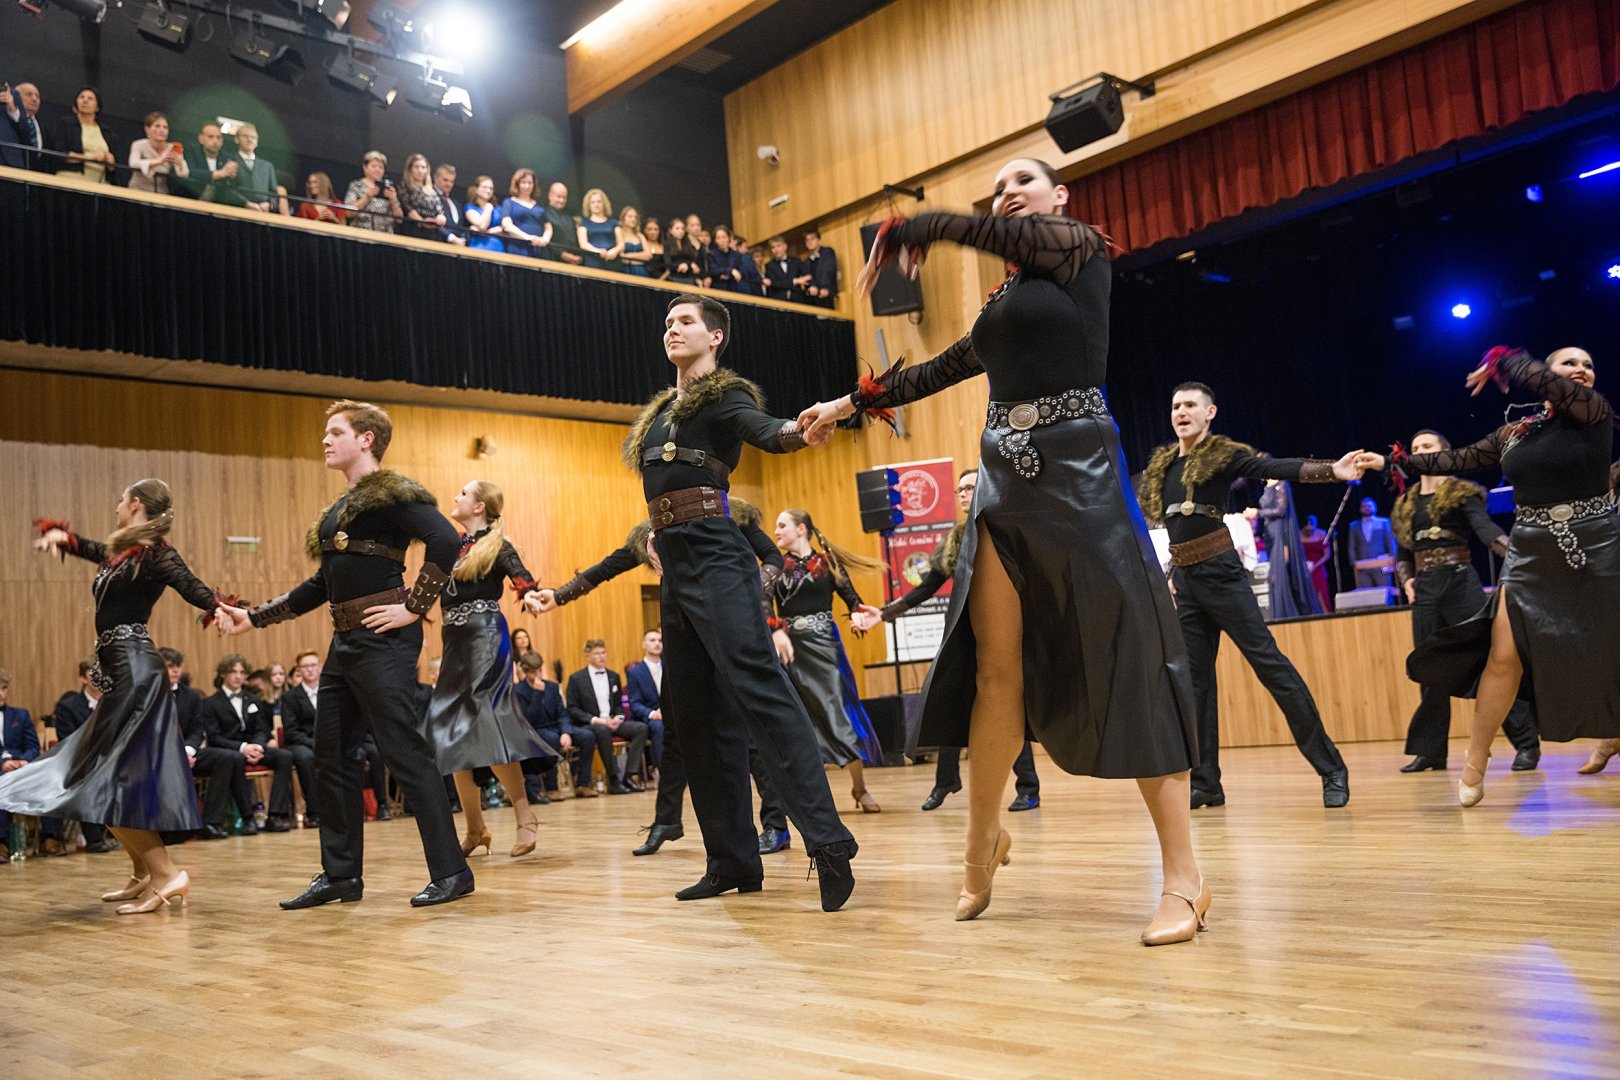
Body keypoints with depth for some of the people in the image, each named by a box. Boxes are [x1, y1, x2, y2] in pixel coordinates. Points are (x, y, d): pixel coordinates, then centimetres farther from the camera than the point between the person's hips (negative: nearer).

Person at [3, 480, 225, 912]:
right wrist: (58, 534, 11)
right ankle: (142, 875, 24)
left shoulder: (154, 551, -10)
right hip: (122, 671, 9)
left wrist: (223, 610, -45)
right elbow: (82, 546, 33)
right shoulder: (119, 551, 16)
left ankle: (166, 875, -10)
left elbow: (194, 588, -25)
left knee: (107, 782, -10)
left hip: (136, 670, -9)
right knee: (118, 779, 14)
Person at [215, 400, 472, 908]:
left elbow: (445, 540, -21)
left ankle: (451, 872, -1)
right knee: (332, 756, 11)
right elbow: (323, 584, 24)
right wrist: (254, 618, 23)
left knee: (404, 751, -8)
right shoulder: (341, 507, 19)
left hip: (383, 638, -10)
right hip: (346, 640, 10)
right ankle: (340, 875, 21)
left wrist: (414, 607, -18)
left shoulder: (392, 493, -8)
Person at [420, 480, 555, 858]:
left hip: (486, 641, -7)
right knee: (451, 731, 5)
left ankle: (525, 816, -8)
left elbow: (526, 584, -14)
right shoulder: (452, 546, 14)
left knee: (486, 724, -17)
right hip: (455, 643, 7)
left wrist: (532, 598, -34)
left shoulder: (496, 546, -4)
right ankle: (475, 829, 13)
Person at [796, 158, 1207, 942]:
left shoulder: (1081, 246, 4)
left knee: (1126, 667, -10)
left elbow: (989, 232, -10)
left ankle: (1183, 878, -7)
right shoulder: (1006, 297, 21)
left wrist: (902, 231, 3)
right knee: (995, 669, 5)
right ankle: (984, 837, 21)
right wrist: (850, 404, 33)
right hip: (1006, 482, 7)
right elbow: (941, 370, 29)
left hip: (1079, 474, -6)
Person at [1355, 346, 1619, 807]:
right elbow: (1459, 460, 18)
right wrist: (1394, 461, 19)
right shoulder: (1514, 433, 10)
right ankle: (1473, 771, 2)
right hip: (1531, 555, 3)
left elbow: (1540, 382, -18)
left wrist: (1498, 361, -2)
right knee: (1503, 656, -3)